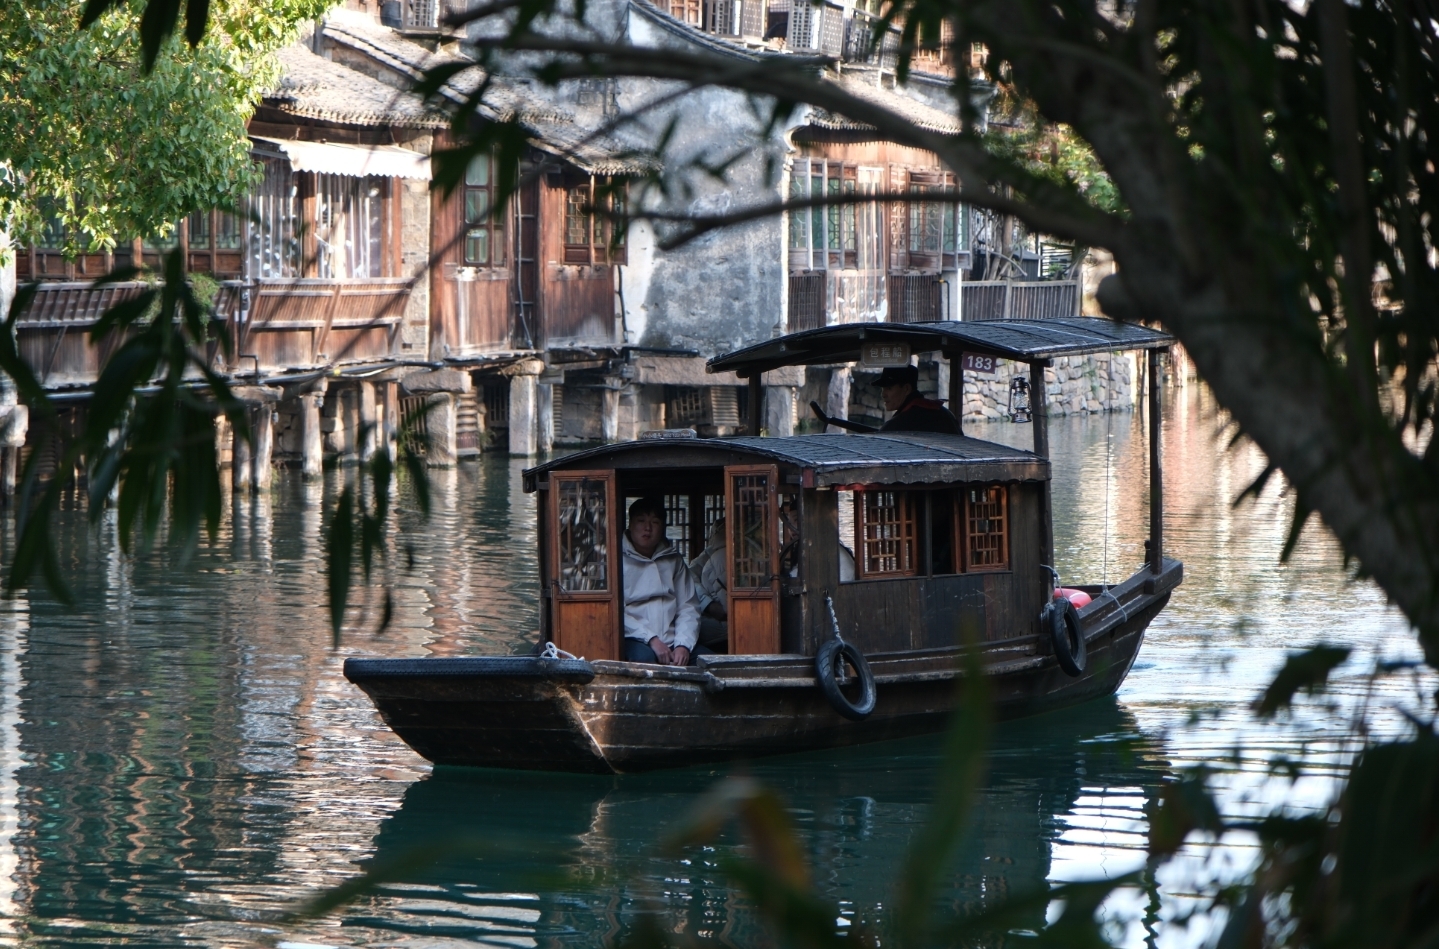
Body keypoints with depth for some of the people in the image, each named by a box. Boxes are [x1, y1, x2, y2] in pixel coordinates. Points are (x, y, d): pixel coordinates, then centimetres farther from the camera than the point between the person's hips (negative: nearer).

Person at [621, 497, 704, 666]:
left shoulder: (673, 560, 18)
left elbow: (688, 607, 10)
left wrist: (683, 645, -8)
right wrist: (651, 639, -17)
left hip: (672, 640, 4)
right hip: (635, 640, -4)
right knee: (644, 657, -38)